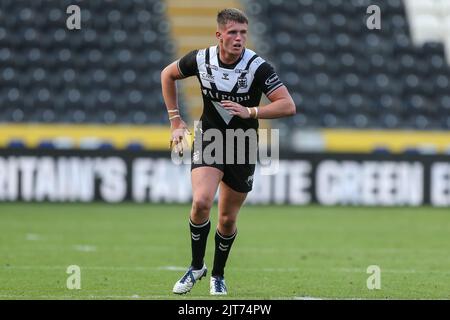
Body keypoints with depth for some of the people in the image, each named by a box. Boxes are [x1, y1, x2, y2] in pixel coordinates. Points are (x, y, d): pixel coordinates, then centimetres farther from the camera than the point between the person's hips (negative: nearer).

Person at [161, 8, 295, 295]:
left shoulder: (258, 67, -19)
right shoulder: (201, 60, -11)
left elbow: (288, 106, -22)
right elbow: (168, 74, 10)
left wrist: (251, 112, -34)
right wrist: (176, 120, 7)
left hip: (243, 146, 0)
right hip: (209, 139, 0)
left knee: (228, 219, 7)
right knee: (201, 202, -22)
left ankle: (218, 275, 31)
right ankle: (197, 266, -1)